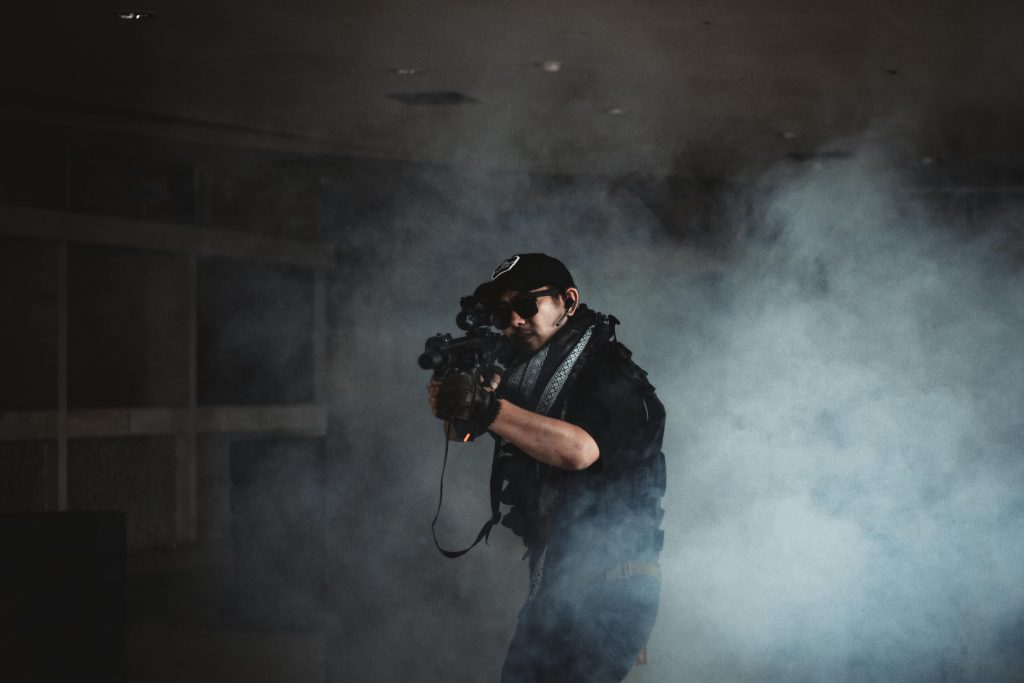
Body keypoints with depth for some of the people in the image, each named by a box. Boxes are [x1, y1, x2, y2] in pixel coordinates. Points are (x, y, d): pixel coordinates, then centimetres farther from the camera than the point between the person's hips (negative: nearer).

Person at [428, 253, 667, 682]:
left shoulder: (611, 379, -12)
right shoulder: (534, 378, 15)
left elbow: (579, 449, -30)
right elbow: (459, 430, 11)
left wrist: (485, 407, -31)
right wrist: (451, 397, -12)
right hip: (558, 590, 9)